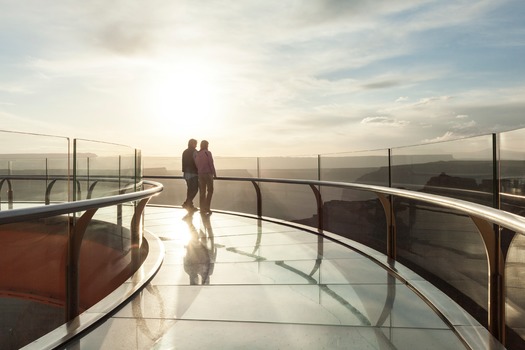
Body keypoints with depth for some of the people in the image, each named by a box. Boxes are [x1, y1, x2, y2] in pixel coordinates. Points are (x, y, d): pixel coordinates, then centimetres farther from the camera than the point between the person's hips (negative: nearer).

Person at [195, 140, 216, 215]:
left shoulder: (197, 154, 7)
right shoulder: (208, 153, -8)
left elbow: (196, 165, 8)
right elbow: (211, 164, -11)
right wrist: (214, 174, -3)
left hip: (200, 174, 5)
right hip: (208, 174, -5)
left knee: (202, 192, 8)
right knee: (210, 191, 6)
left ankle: (202, 209, 10)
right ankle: (207, 208, 0)